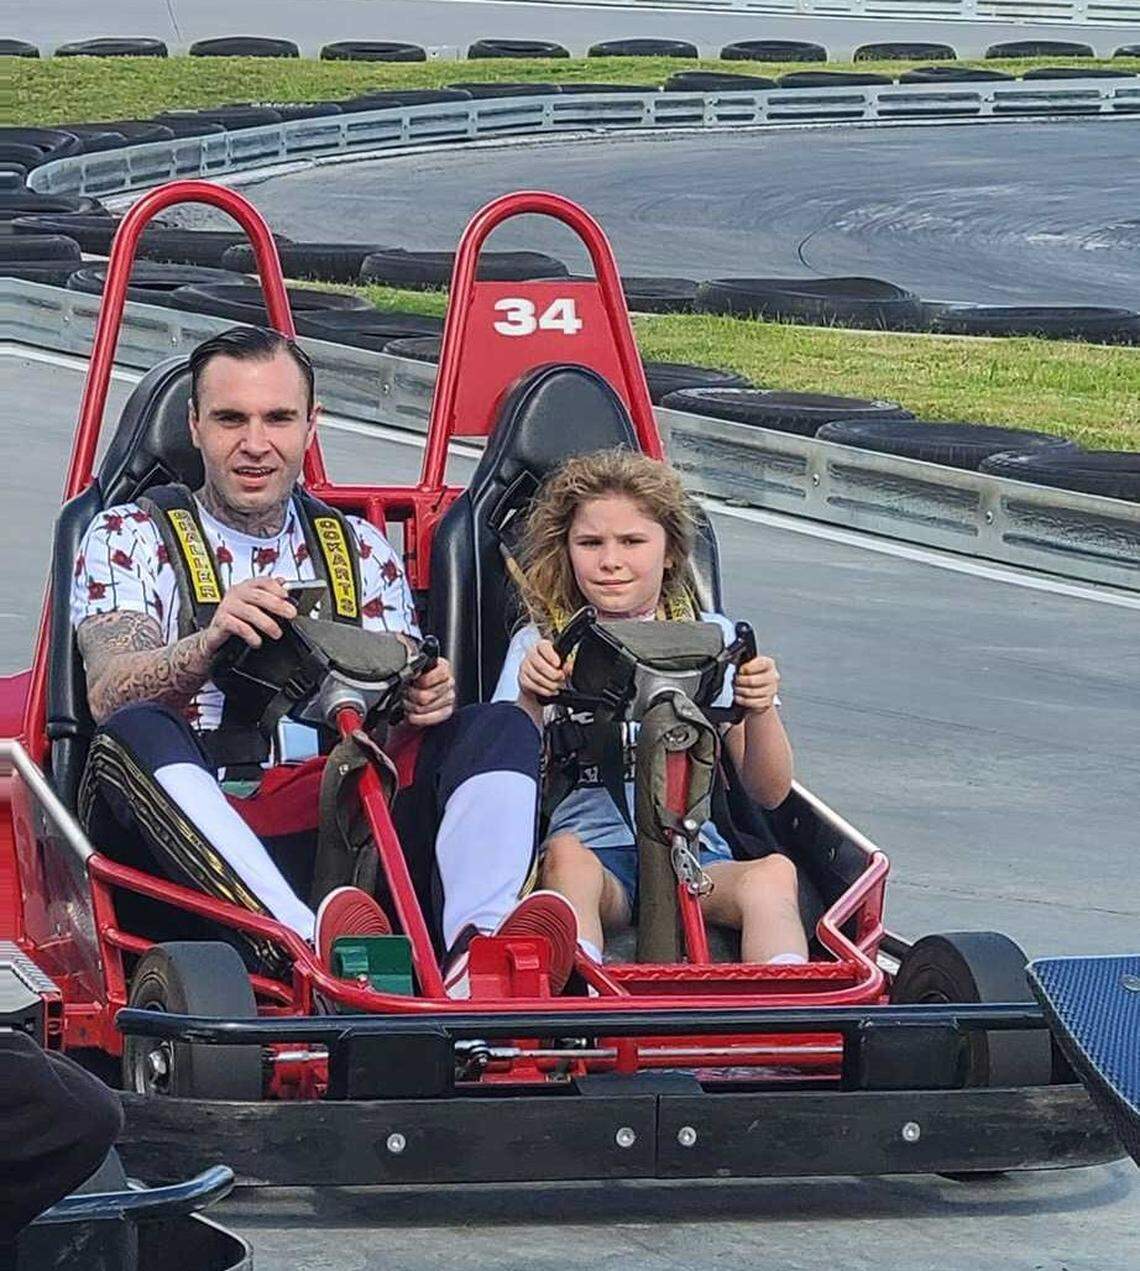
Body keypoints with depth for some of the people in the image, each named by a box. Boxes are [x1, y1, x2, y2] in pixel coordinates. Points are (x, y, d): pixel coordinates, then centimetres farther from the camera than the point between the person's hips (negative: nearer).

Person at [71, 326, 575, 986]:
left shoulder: (362, 549, 21)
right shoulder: (129, 537, 10)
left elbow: (396, 706, 10)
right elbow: (112, 696, -8)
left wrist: (426, 700, -16)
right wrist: (208, 645, -30)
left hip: (329, 826, 3)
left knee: (501, 727, -16)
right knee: (136, 734, -34)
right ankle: (312, 944, -57)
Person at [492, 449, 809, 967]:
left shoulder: (712, 638, 16)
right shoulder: (538, 647, 13)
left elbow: (769, 792, 8)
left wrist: (760, 711, -12)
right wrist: (530, 704, -18)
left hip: (694, 851, 1)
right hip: (593, 849, -1)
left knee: (772, 872, -32)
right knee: (565, 856, -36)